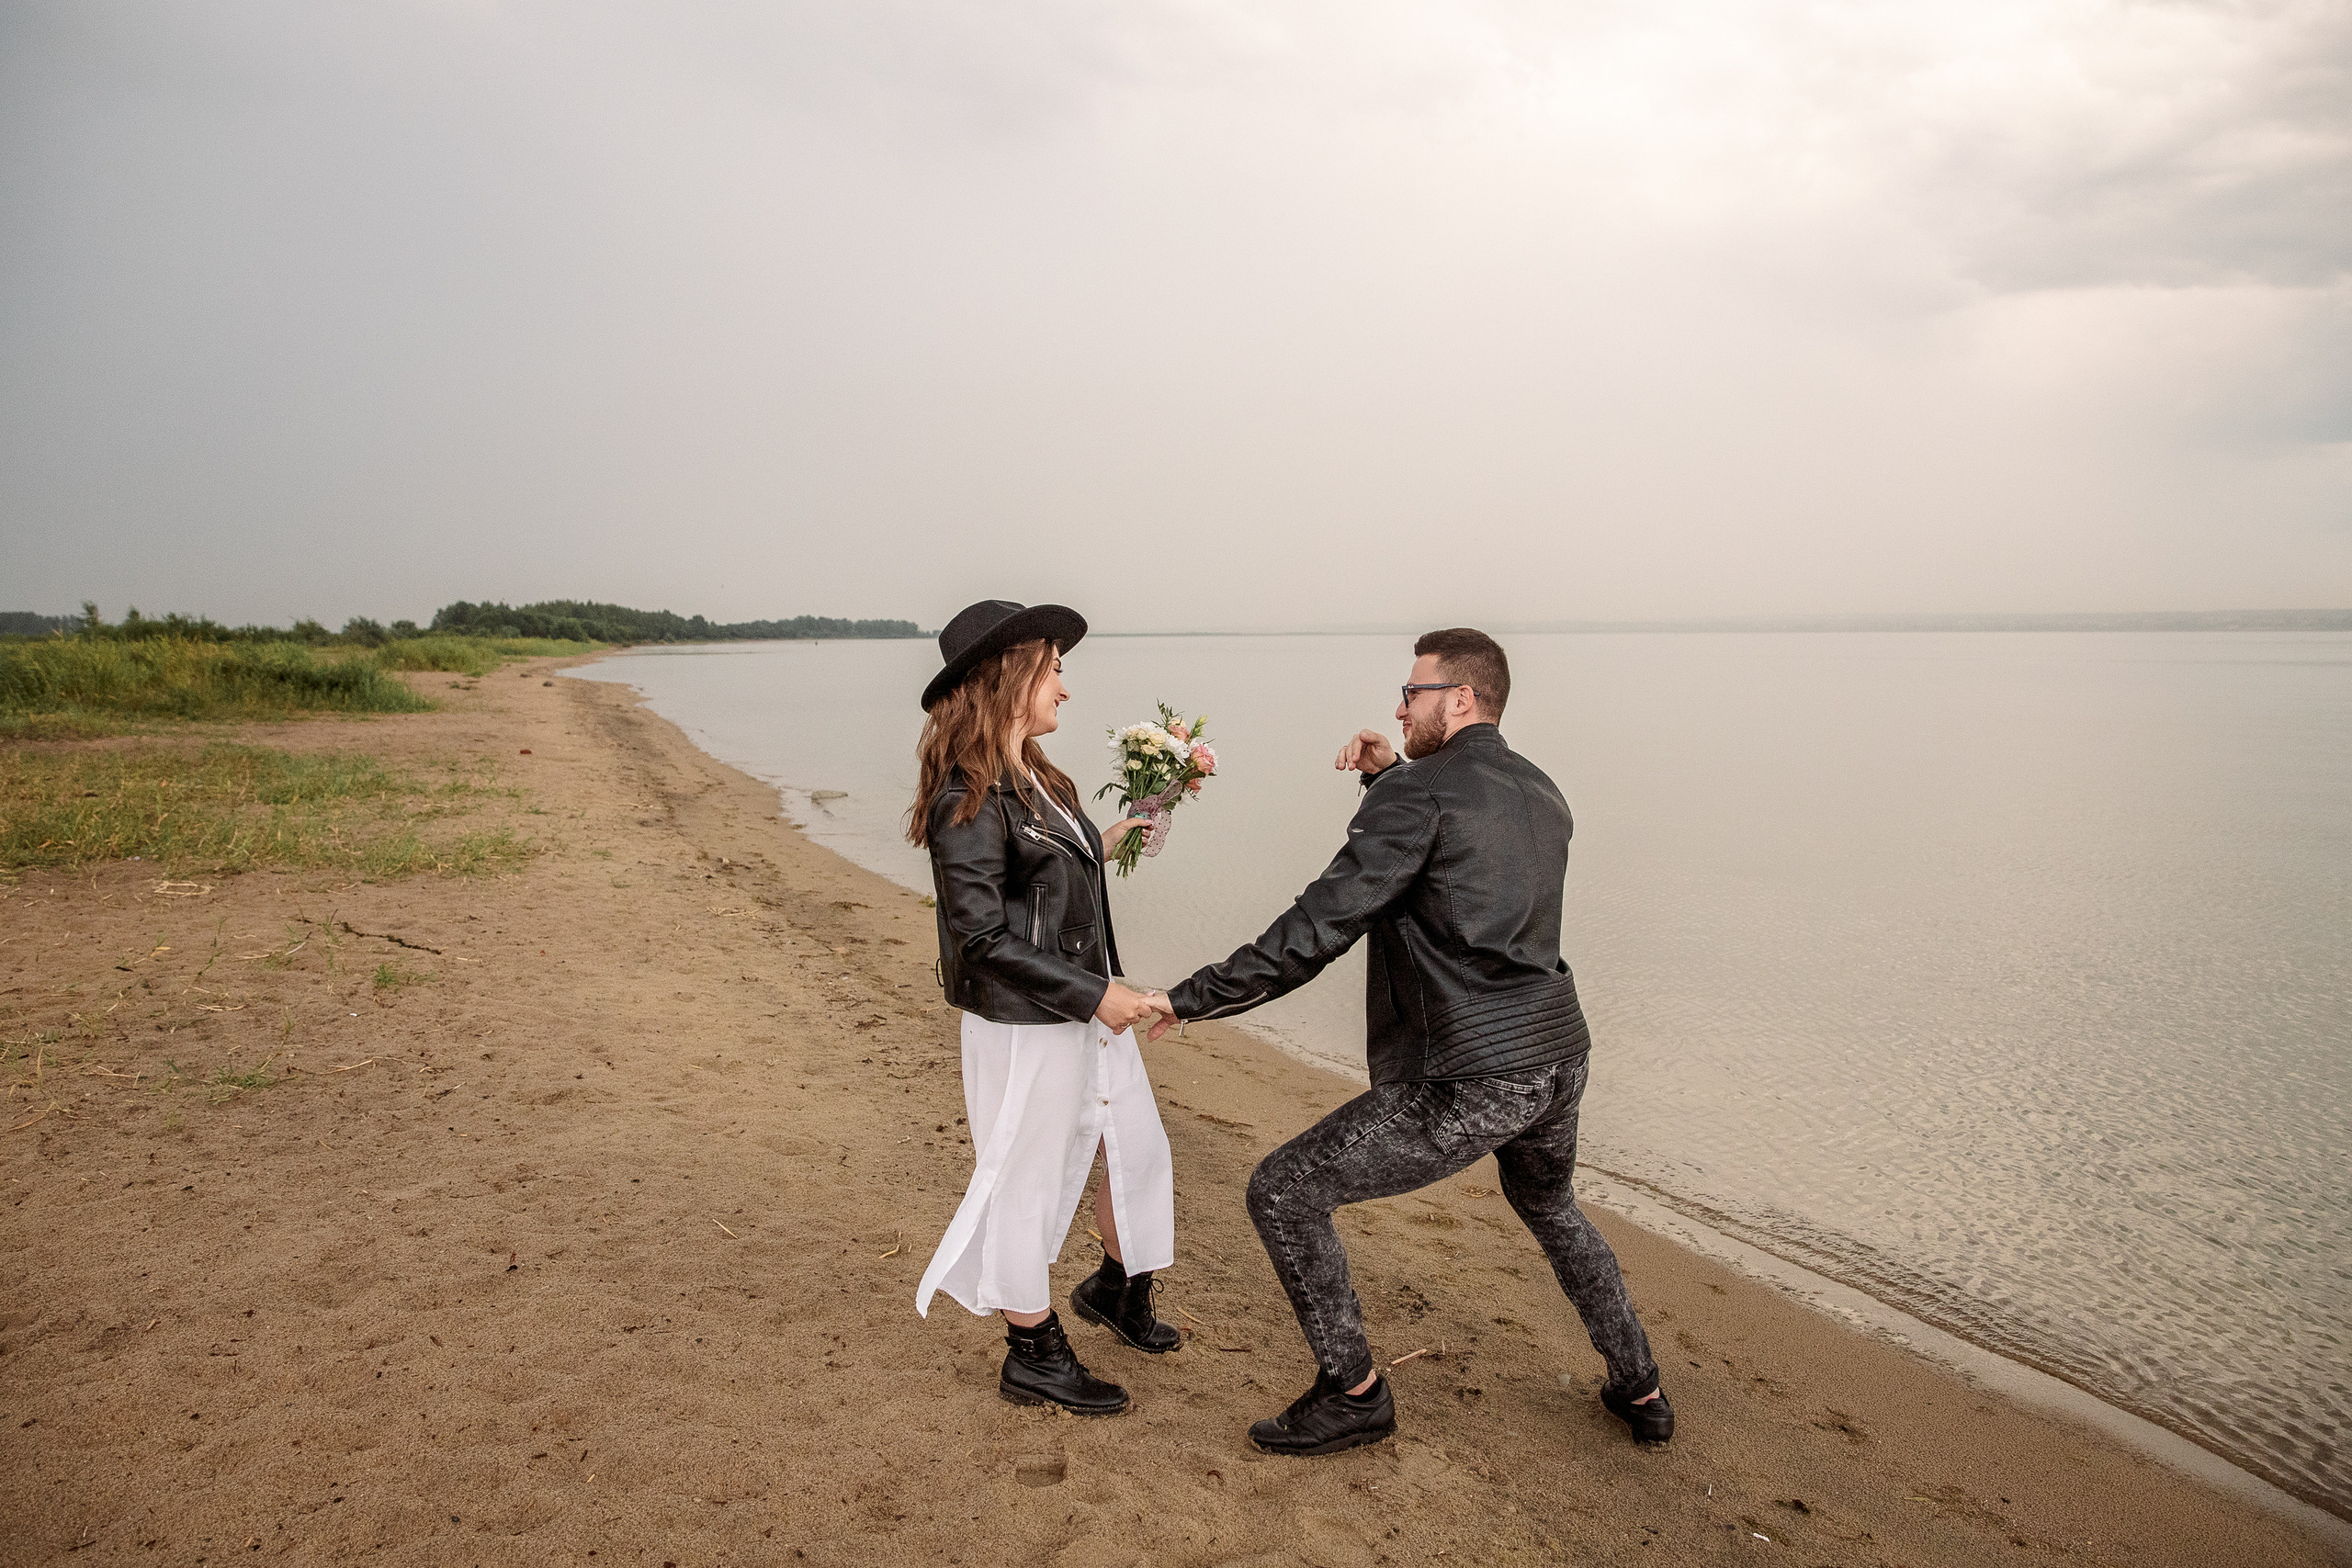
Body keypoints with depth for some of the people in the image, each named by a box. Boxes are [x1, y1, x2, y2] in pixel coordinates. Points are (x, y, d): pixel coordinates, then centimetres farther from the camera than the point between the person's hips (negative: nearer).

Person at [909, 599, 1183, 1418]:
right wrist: (1094, 995, -22)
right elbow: (983, 937, -23)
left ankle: (1116, 1289, 45)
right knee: (1026, 1187, 8)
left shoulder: (1034, 781, 7)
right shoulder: (967, 800, -21)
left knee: (1139, 1150, 21)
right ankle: (1034, 1357, 27)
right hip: (1024, 1028, -9)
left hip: (1090, 1010, 9)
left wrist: (1099, 844, 19)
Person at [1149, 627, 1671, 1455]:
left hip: (1467, 1083, -9)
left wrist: (1196, 996, -11)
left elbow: (1321, 926, -17)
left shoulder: (1417, 792, -11)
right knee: (1548, 1205, 37)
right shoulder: (1543, 796, 13)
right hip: (1557, 1058, 9)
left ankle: (1352, 1394, 15)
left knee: (1283, 1191, 4)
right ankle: (1640, 1391, 44)